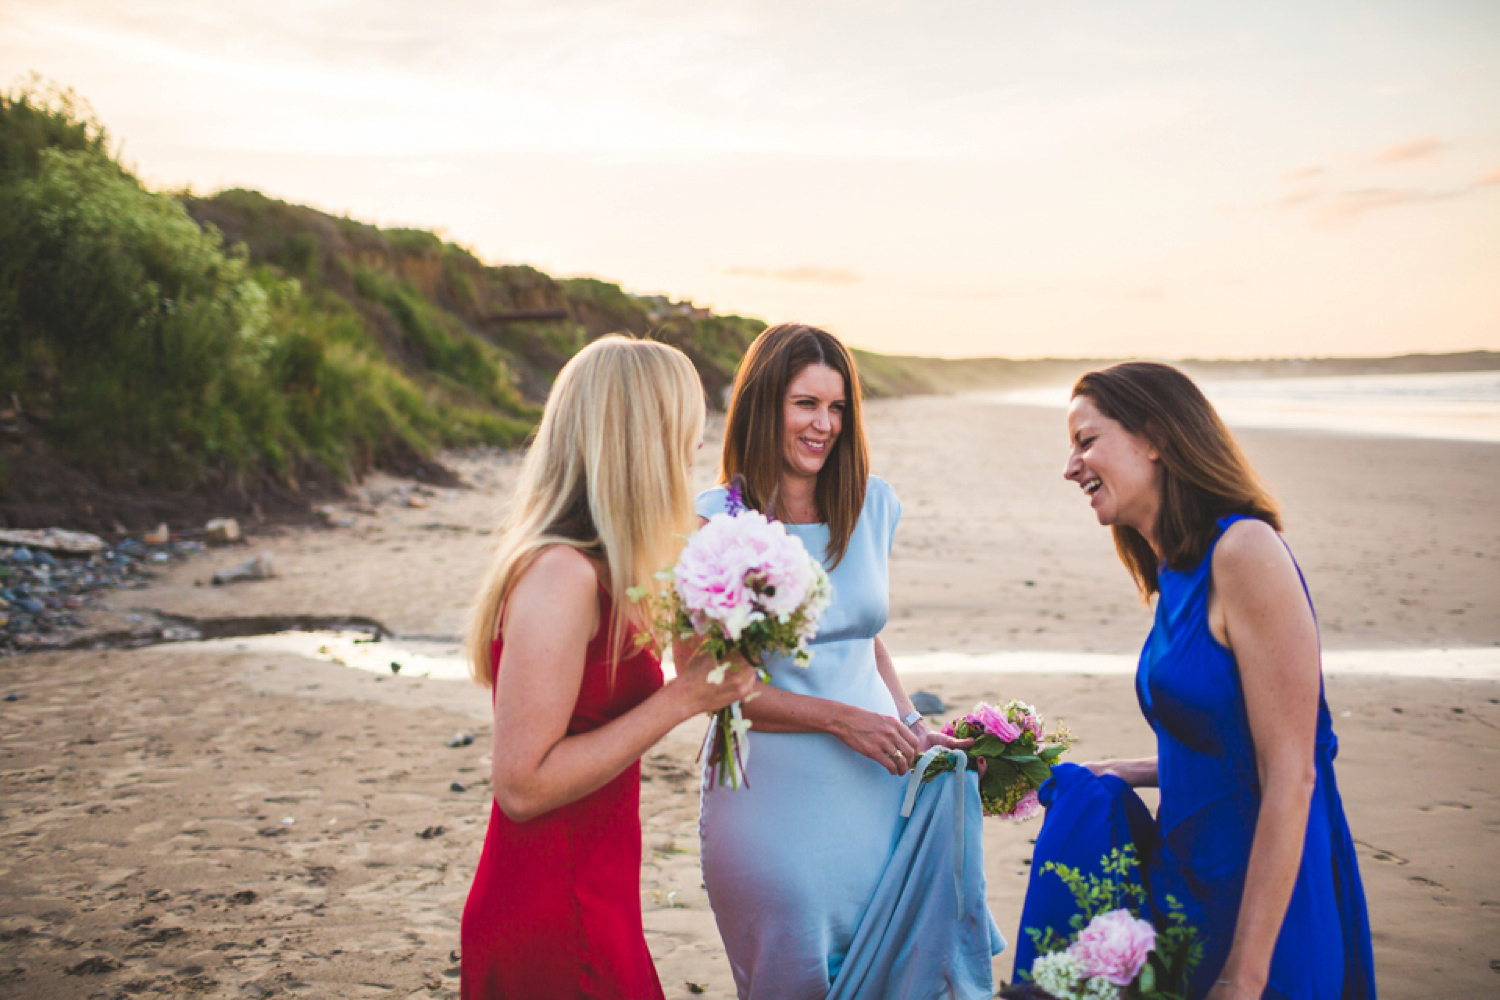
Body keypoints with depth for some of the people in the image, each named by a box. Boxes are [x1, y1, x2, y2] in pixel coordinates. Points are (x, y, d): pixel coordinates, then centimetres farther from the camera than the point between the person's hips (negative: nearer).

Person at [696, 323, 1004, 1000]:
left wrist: (914, 729, 2)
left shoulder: (871, 504, 7)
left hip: (876, 784, 5)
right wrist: (841, 719, -16)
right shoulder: (716, 522, -9)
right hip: (774, 797, -4)